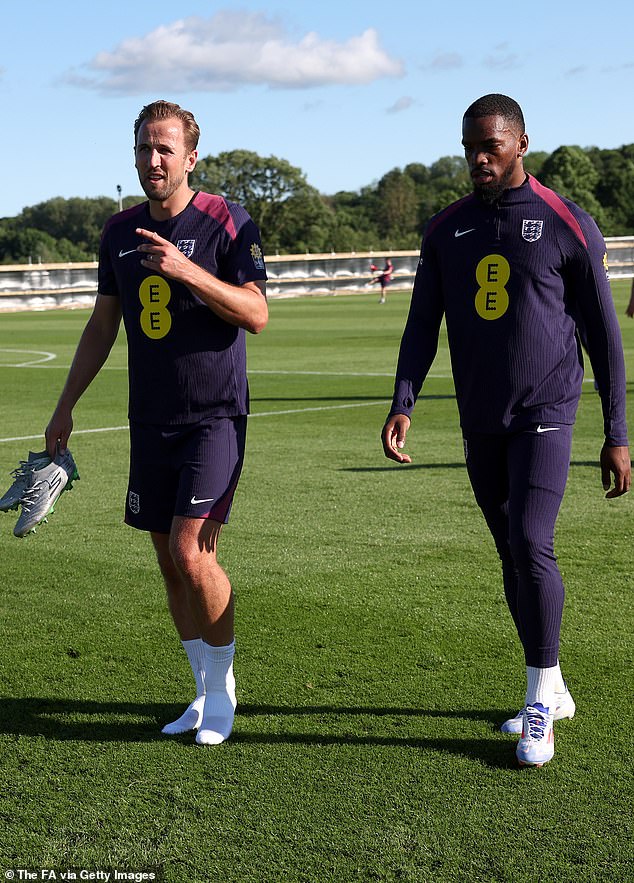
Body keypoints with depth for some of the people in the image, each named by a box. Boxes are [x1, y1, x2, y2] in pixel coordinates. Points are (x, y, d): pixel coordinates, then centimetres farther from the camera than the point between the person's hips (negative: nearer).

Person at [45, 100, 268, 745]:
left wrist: (187, 270, -26)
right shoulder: (120, 230, 10)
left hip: (215, 415, -6)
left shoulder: (226, 222, -7)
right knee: (170, 564, 8)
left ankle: (223, 687, 6)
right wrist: (67, 403, 17)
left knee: (192, 553, -14)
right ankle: (207, 693, 21)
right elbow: (103, 322, 18)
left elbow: (256, 314, -15)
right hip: (149, 420, 6)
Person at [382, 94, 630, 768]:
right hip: (480, 422, 5)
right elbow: (422, 325, 5)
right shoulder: (446, 230, 7)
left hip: (545, 414, -5)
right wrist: (403, 404, -11)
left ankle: (540, 703, -4)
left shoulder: (568, 226, -4)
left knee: (530, 544, -18)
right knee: (512, 558, 11)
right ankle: (551, 693, 25)